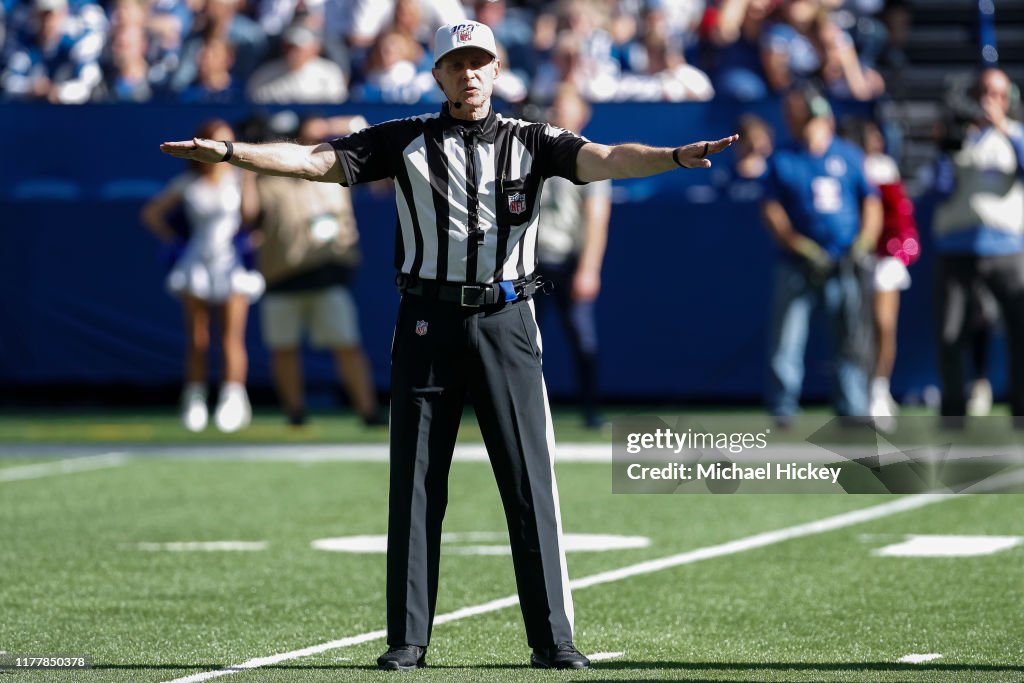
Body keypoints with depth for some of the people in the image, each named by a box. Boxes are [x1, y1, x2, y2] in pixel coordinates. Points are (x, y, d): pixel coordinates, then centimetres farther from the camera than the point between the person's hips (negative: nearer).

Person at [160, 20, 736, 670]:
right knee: (415, 483, 3)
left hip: (506, 322, -1)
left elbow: (604, 160, -11)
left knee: (531, 480, -3)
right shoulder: (408, 141, 6)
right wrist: (230, 152, -13)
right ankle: (408, 639, 9)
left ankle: (553, 638, 1)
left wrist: (675, 157, -30)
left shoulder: (530, 142, 4)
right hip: (428, 321, 1)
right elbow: (314, 161, 0)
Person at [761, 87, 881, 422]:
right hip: (798, 265, -1)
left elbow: (871, 203, 11)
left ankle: (852, 411, 6)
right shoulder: (782, 161, 8)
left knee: (850, 340, 0)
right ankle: (782, 411, 0)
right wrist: (801, 248, -11)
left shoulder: (848, 156, 11)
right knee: (786, 339, -6)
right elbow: (771, 210, 0)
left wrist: (862, 244, -4)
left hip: (844, 265, 1)